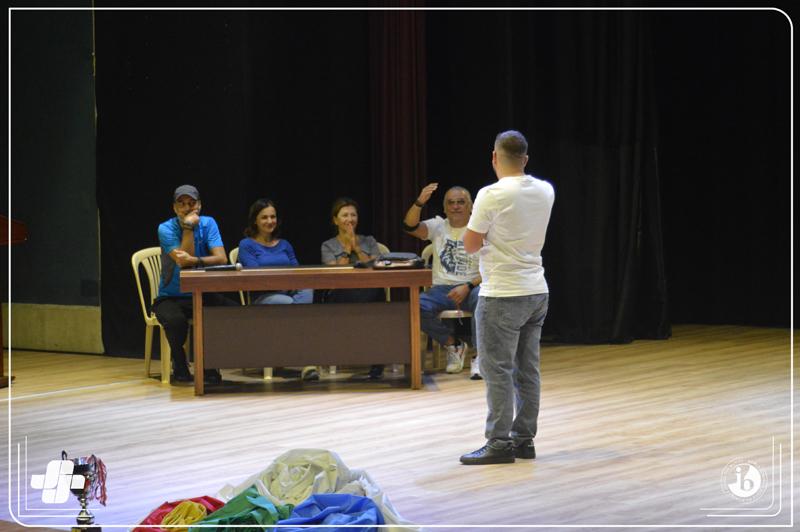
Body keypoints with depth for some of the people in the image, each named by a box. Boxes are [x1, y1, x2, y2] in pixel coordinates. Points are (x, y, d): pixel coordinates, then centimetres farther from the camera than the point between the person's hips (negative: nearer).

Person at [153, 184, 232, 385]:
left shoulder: (208, 224, -1)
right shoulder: (166, 229, -9)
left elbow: (221, 259, -14)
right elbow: (182, 261, -22)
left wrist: (195, 261, -29)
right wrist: (188, 228, -22)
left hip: (203, 294, 3)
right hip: (171, 298, -3)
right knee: (175, 320, -36)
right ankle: (179, 365, -6)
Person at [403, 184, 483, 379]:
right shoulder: (438, 226, 11)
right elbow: (410, 227, -8)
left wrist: (468, 287, -20)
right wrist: (419, 202, -26)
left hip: (473, 288, -2)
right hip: (442, 289, 3)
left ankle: (479, 355, -20)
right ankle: (452, 344, -2)